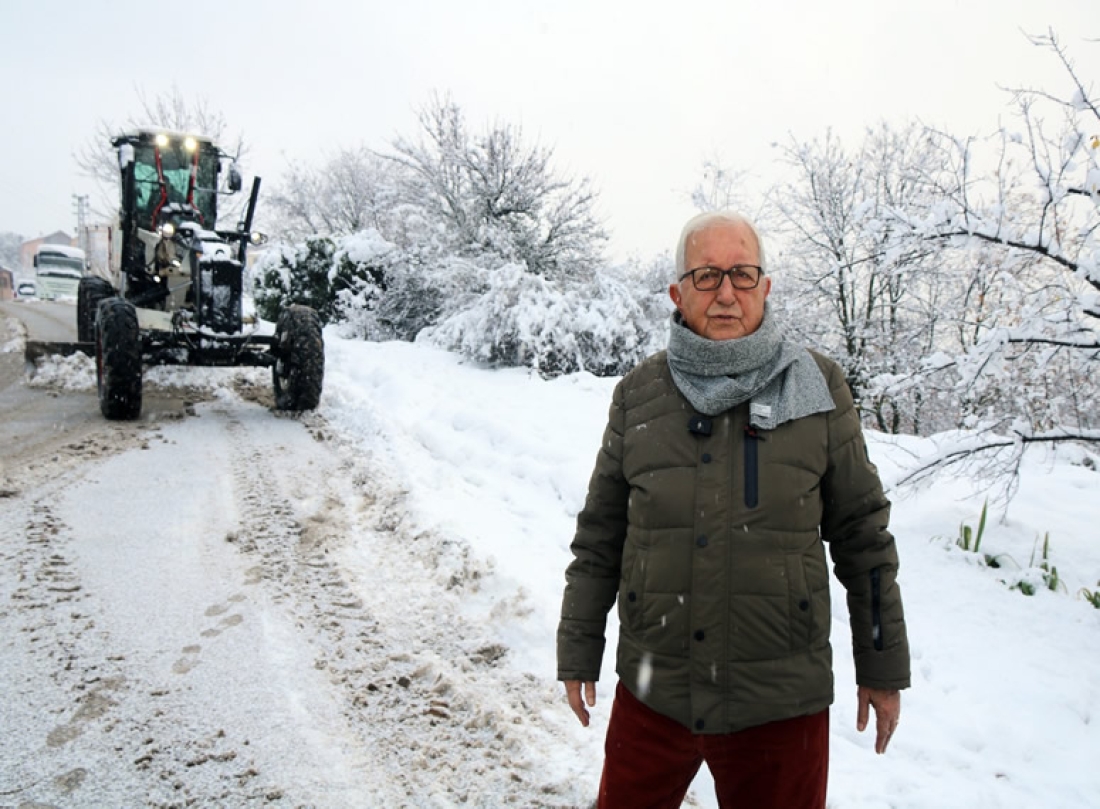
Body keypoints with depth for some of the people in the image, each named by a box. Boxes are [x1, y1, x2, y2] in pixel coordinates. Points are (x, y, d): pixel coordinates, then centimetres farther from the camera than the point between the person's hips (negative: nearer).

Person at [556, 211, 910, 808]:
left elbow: (862, 534, 4)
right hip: (652, 693, 1)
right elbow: (599, 536, 6)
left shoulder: (818, 388, -2)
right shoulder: (639, 393, 1)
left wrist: (882, 666, 7)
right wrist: (578, 653, 8)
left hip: (781, 703, -1)